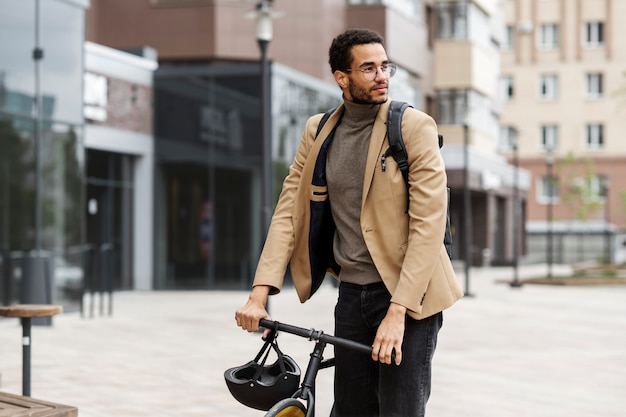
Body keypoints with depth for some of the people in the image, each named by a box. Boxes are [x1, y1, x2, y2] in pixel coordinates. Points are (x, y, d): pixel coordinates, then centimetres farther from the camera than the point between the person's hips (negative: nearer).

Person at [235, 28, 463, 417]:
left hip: (407, 297, -4)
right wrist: (260, 293, -9)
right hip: (352, 296, 4)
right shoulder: (317, 131, 5)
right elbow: (288, 211, 3)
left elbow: (429, 225, -15)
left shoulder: (414, 127, -9)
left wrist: (397, 312, -21)